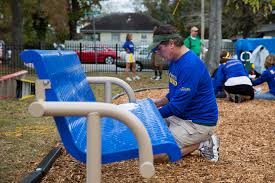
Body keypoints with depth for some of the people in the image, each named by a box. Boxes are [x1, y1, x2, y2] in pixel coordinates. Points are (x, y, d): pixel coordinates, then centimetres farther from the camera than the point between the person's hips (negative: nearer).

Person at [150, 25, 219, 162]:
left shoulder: (190, 65, -25)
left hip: (199, 122, -10)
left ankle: (202, 144, -2)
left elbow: (178, 105, -24)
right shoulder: (175, 61, 6)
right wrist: (158, 102, 4)